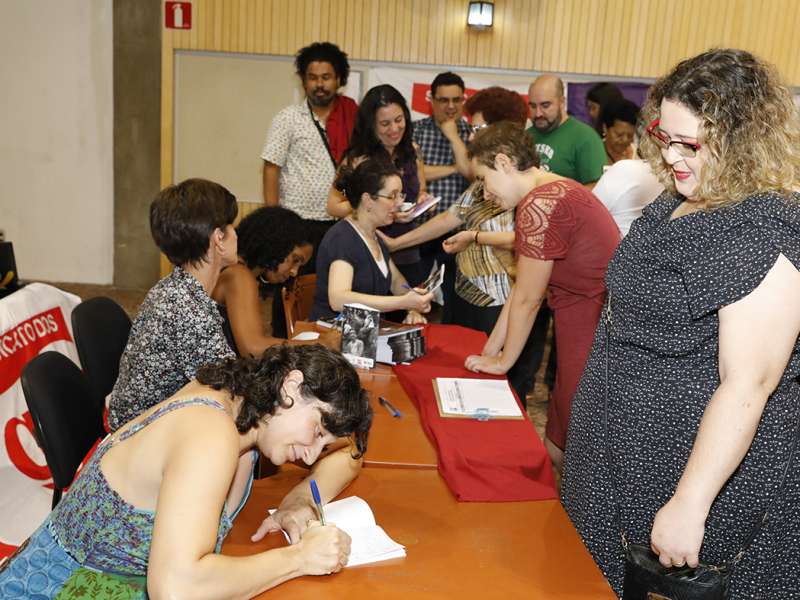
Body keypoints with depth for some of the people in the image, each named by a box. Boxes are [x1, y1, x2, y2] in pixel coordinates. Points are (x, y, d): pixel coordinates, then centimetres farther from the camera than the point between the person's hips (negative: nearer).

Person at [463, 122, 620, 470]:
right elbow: (521, 290, 16)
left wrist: (503, 361, 5)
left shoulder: (540, 205, -18)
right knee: (559, 446, 17)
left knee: (563, 453, 3)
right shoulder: (556, 191, 14)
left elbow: (527, 299, -10)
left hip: (594, 338, -10)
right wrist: (489, 351, 18)